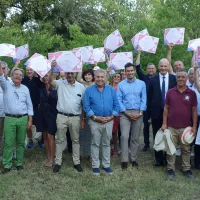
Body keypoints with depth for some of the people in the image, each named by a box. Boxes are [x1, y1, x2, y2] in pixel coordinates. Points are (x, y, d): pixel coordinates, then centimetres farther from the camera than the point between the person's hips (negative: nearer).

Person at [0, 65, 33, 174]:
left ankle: (19, 163, 21)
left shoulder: (25, 89, 7)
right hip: (9, 119, -2)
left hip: (23, 119, 2)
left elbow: (29, 105, 8)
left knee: (21, 142, 9)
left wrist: (30, 120, 2)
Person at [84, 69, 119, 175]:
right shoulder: (89, 90, -2)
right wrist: (95, 117, -14)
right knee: (95, 144, 6)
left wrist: (111, 116, -10)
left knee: (107, 144, 11)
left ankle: (106, 165, 22)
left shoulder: (111, 89, 4)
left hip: (109, 121, 2)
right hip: (95, 121, -2)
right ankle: (95, 165, 17)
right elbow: (86, 106, -5)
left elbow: (116, 105, 3)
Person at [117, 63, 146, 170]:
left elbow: (144, 99, 1)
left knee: (135, 137, 9)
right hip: (125, 113, -1)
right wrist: (127, 113, -10)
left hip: (138, 113, 1)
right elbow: (119, 100, -3)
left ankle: (133, 159, 20)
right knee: (124, 136, -10)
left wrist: (140, 113, -9)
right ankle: (124, 160, -3)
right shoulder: (121, 84, 1)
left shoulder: (141, 84, 3)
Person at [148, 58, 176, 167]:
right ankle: (159, 160, 21)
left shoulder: (174, 79, -1)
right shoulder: (153, 80, 0)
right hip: (157, 112, 1)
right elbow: (149, 97, 1)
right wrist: (150, 112, -3)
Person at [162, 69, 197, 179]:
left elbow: (194, 111, 3)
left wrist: (194, 126, -2)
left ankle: (186, 169, 22)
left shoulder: (192, 93, 1)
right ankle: (170, 169, 18)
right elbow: (166, 108, 5)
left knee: (186, 149, 10)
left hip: (186, 127, 0)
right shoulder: (170, 92, 2)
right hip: (171, 127, 0)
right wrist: (164, 123, 0)